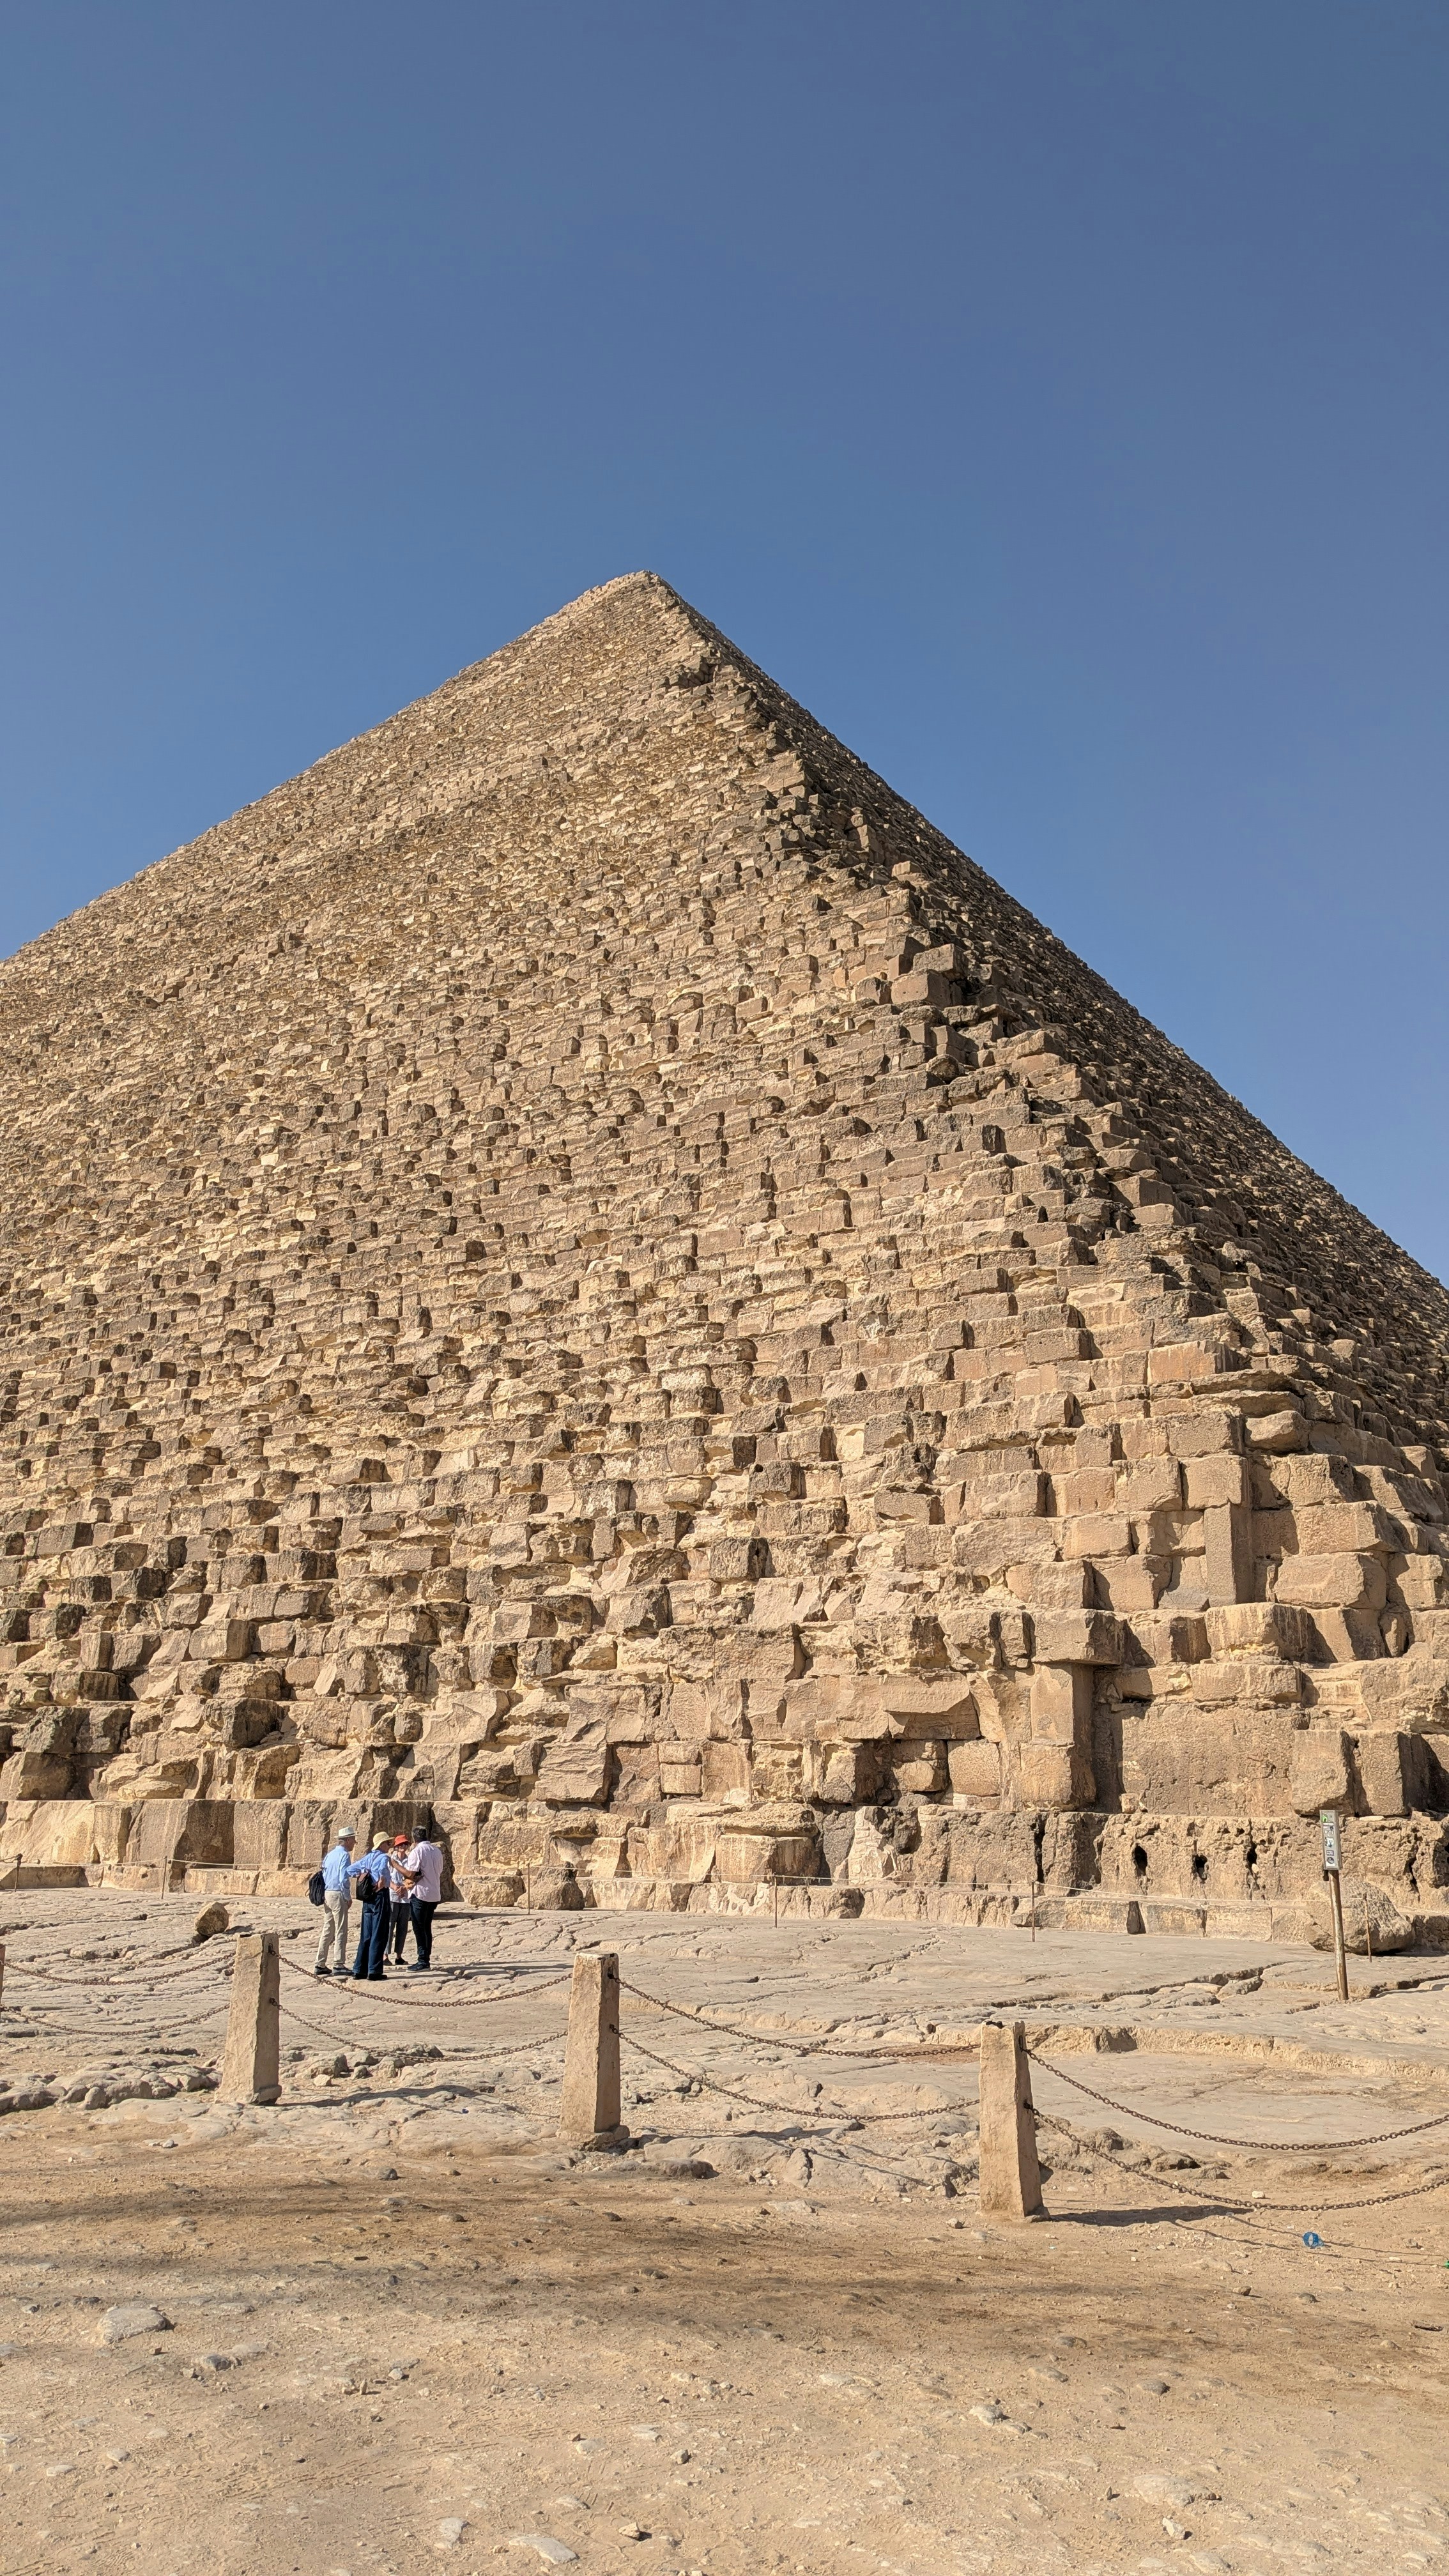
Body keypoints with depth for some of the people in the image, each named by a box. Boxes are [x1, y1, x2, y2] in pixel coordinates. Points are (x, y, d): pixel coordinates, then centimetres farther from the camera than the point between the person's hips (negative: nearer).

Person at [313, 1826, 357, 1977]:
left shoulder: (330, 1855, 15)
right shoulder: (344, 1855, -11)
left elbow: (323, 1876, 16)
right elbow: (344, 1879, -18)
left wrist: (324, 1896, 18)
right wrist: (348, 1898, -8)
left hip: (326, 1895, 8)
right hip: (338, 1895, -8)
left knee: (327, 1930, 11)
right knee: (341, 1931, -4)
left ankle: (320, 1965, 13)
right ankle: (340, 1965, -4)